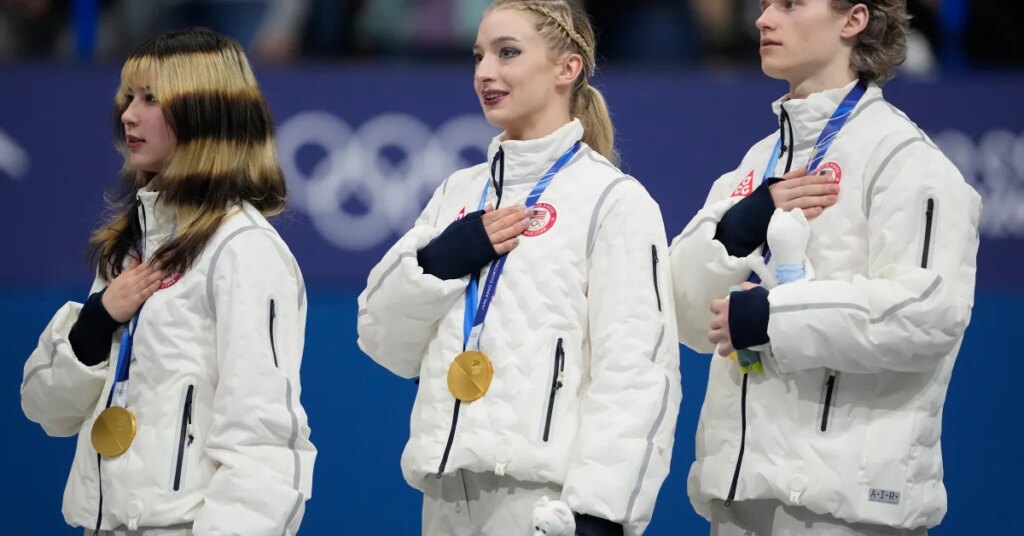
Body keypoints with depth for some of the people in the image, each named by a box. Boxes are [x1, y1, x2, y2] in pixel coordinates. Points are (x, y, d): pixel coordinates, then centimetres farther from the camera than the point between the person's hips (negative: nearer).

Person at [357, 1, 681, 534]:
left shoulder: (615, 199, -4)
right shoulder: (458, 192, 16)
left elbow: (637, 372, -12)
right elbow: (386, 343, 14)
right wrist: (436, 263, -4)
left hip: (547, 490, -6)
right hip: (448, 489, 6)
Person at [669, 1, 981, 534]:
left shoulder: (901, 155, -5)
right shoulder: (759, 162, 17)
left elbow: (930, 310, -19)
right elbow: (688, 312, 10)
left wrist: (770, 316, -15)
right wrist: (743, 227, -9)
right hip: (741, 479, 7)